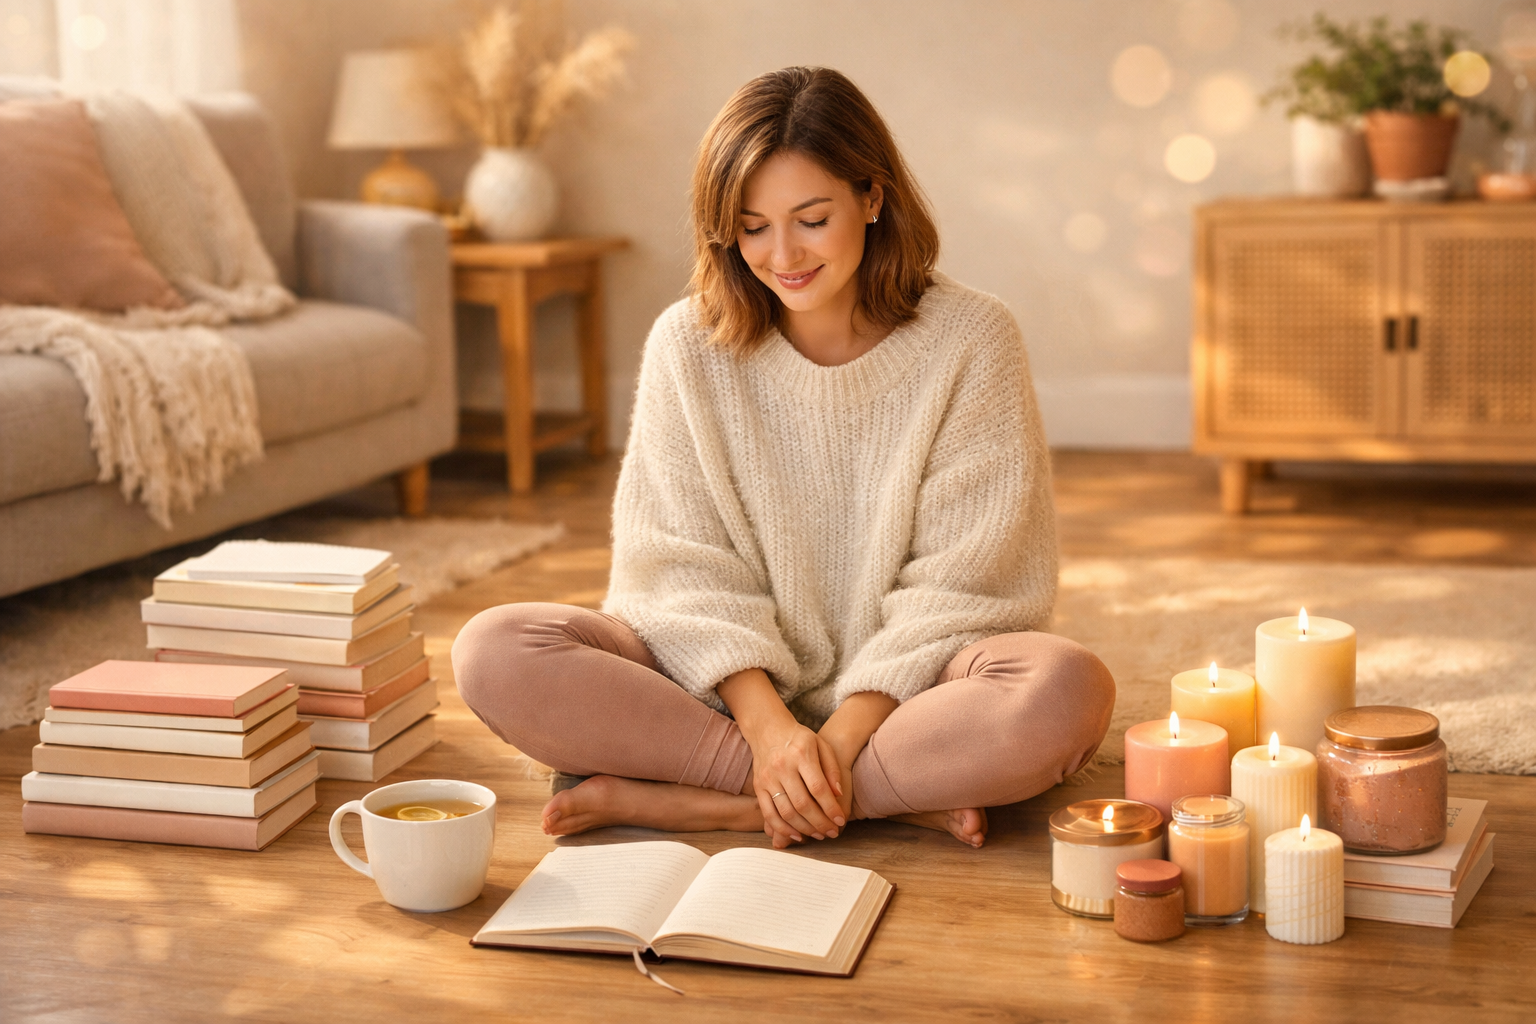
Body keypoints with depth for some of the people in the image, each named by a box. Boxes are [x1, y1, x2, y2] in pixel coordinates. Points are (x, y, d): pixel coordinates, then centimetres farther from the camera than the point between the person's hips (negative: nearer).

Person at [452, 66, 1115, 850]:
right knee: (495, 653, -24)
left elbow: (958, 584, -6)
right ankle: (905, 795, -22)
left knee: (1066, 691, -34)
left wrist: (844, 736, -19)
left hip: (897, 692, -1)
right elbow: (685, 566, -3)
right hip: (728, 689, 2)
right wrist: (769, 725, -19)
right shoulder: (689, 345, 1)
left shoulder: (970, 341, -3)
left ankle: (663, 798, -24)